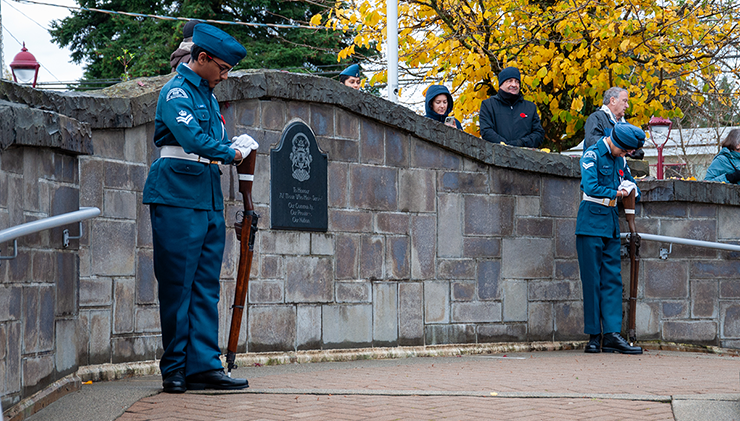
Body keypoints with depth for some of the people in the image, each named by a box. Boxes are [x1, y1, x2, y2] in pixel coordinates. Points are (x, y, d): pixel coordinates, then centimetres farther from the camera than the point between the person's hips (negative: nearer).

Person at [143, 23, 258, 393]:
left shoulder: (208, 95, 21)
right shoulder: (176, 92, -8)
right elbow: (192, 139, -21)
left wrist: (237, 146, 5)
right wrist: (231, 152, -8)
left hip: (209, 201, 9)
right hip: (177, 199, -9)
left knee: (206, 286, 4)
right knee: (177, 285, -4)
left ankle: (203, 365, 3)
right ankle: (174, 368, 1)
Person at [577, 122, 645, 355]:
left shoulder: (619, 159, 14)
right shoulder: (592, 155, -8)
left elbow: (629, 183, 27)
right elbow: (590, 187, -19)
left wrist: (631, 190, 3)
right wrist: (615, 193, -7)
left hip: (611, 223, 7)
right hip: (592, 221, -7)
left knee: (612, 279, 0)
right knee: (592, 281, -4)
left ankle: (612, 334, -3)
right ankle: (593, 335, 0)